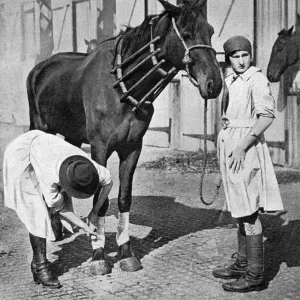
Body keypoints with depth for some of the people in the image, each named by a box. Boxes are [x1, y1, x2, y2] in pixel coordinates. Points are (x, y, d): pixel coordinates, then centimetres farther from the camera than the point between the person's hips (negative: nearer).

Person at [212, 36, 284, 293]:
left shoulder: (257, 79, -13)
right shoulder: (231, 80, 12)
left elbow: (267, 115, -24)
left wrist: (242, 147, -25)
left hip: (246, 148, -9)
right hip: (230, 145, 9)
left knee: (249, 211, -5)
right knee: (241, 209, 17)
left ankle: (255, 276, 2)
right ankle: (242, 265, 30)